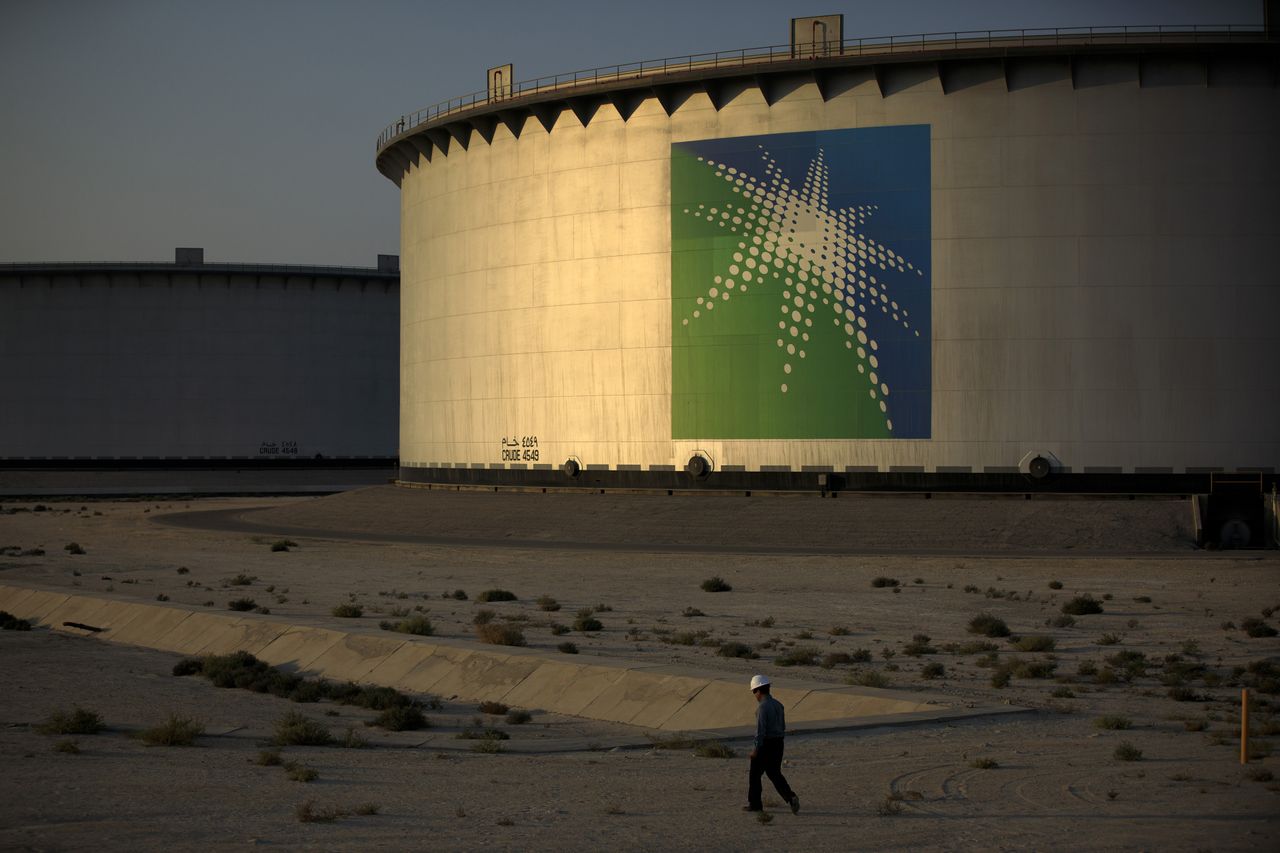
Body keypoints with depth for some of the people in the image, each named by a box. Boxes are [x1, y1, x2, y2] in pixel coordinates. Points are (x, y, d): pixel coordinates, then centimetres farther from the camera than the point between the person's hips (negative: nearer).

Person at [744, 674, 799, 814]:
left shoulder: (762, 707, -18)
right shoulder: (778, 705, 9)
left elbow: (760, 729, -22)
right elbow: (783, 727, 15)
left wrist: (756, 749, -18)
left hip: (765, 745, -7)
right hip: (778, 744, 7)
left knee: (755, 774, 9)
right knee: (775, 774, 13)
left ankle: (754, 804, 17)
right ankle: (791, 798, -7)